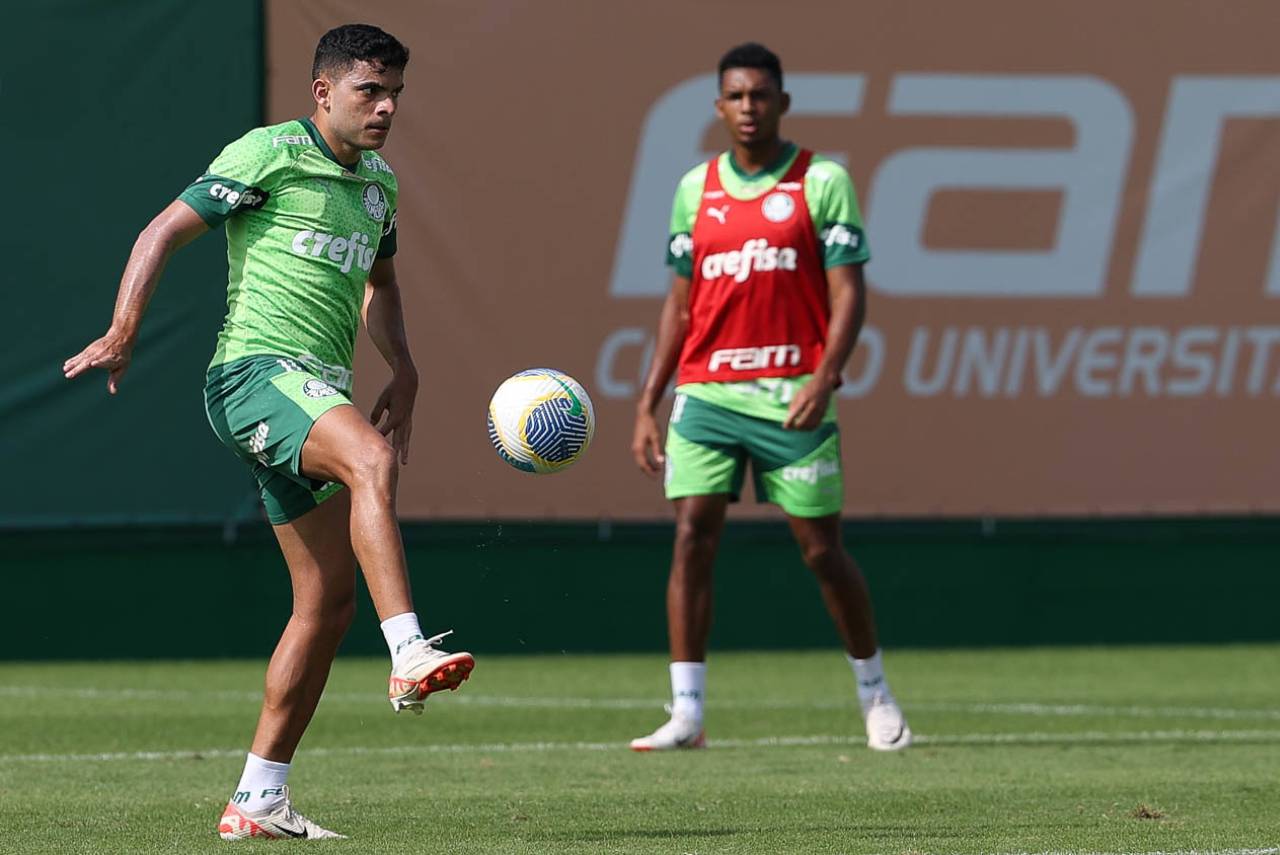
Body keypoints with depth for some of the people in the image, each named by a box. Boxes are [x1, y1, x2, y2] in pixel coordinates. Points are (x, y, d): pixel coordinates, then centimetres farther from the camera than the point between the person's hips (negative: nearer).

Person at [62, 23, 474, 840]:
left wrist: (403, 376, 19)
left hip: (320, 393, 8)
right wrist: (122, 333, -17)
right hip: (257, 368, -8)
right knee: (371, 459, -36)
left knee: (329, 599, 4)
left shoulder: (378, 181, 18)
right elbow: (164, 232, -6)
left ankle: (259, 800, 10)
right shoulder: (267, 154, -4)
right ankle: (411, 657, -48)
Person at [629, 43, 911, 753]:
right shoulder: (695, 189, 11)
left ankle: (875, 696, 20)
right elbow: (679, 305, 16)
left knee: (821, 549, 2)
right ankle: (686, 714, -8)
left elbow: (847, 294, -5)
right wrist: (647, 406, 10)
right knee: (692, 536, -9)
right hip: (705, 394, 3)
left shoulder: (822, 182, 0)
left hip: (791, 399, -3)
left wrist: (824, 378, -20)